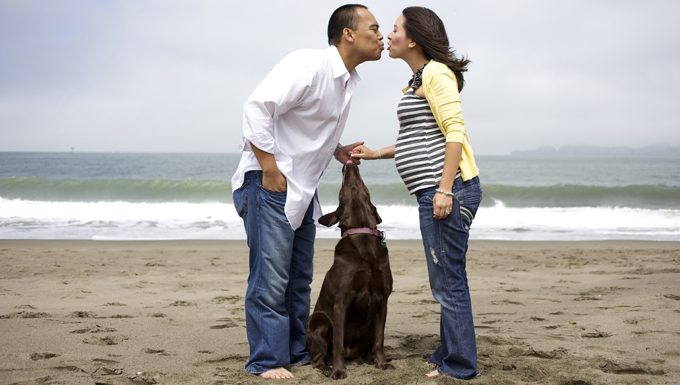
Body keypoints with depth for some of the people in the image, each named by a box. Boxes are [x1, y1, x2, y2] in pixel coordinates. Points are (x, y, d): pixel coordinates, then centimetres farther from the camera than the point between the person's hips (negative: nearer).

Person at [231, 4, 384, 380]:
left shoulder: (347, 80, 10)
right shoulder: (309, 64, -18)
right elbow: (257, 107, -25)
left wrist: (336, 150, 5)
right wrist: (270, 169, -23)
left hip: (303, 189, 9)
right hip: (270, 184, -9)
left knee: (298, 278, 13)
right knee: (270, 278, -6)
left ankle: (297, 352, 22)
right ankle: (267, 361, 1)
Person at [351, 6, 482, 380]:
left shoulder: (436, 73, -9)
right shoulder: (418, 79, 21)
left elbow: (454, 132, -17)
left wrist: (444, 189, -23)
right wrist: (376, 153, 27)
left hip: (447, 189, -10)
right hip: (434, 191, 10)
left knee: (448, 281, -5)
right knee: (446, 280, 15)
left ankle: (459, 366, 2)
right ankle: (448, 355, 25)